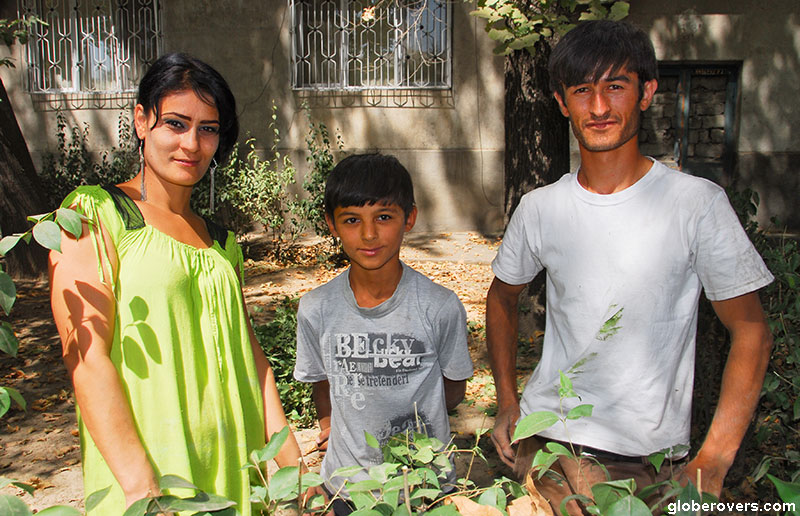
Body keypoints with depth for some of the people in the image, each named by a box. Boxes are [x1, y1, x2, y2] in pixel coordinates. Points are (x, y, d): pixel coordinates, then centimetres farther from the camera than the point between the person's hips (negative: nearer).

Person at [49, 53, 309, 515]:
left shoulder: (221, 240, 12)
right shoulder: (94, 213, -5)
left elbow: (249, 348, 9)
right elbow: (85, 354, -13)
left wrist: (290, 460, 0)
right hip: (144, 467, -5)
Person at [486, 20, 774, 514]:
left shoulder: (698, 203, -10)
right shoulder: (539, 208, -1)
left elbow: (752, 332, -6)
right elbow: (503, 296, 14)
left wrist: (712, 463, -11)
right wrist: (508, 401, 7)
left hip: (647, 460, -2)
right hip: (542, 442, 3)